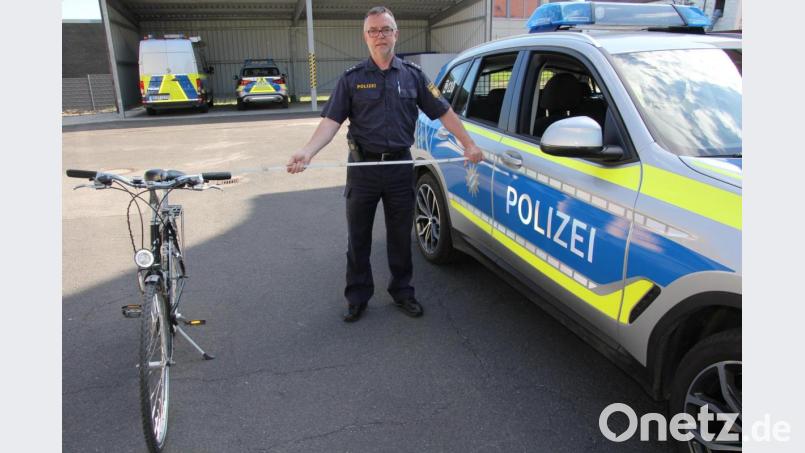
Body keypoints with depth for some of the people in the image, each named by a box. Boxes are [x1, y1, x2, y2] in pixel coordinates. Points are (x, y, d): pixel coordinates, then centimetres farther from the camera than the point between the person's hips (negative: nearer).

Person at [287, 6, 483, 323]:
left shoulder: (413, 76, 5)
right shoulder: (351, 79, 0)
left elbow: (444, 112, 6)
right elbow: (331, 121, -8)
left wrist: (468, 144, -1)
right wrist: (307, 152, -24)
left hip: (400, 167, 1)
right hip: (363, 167, -1)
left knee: (400, 236, 12)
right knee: (358, 238, 9)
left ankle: (402, 292, 30)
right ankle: (358, 297, 25)